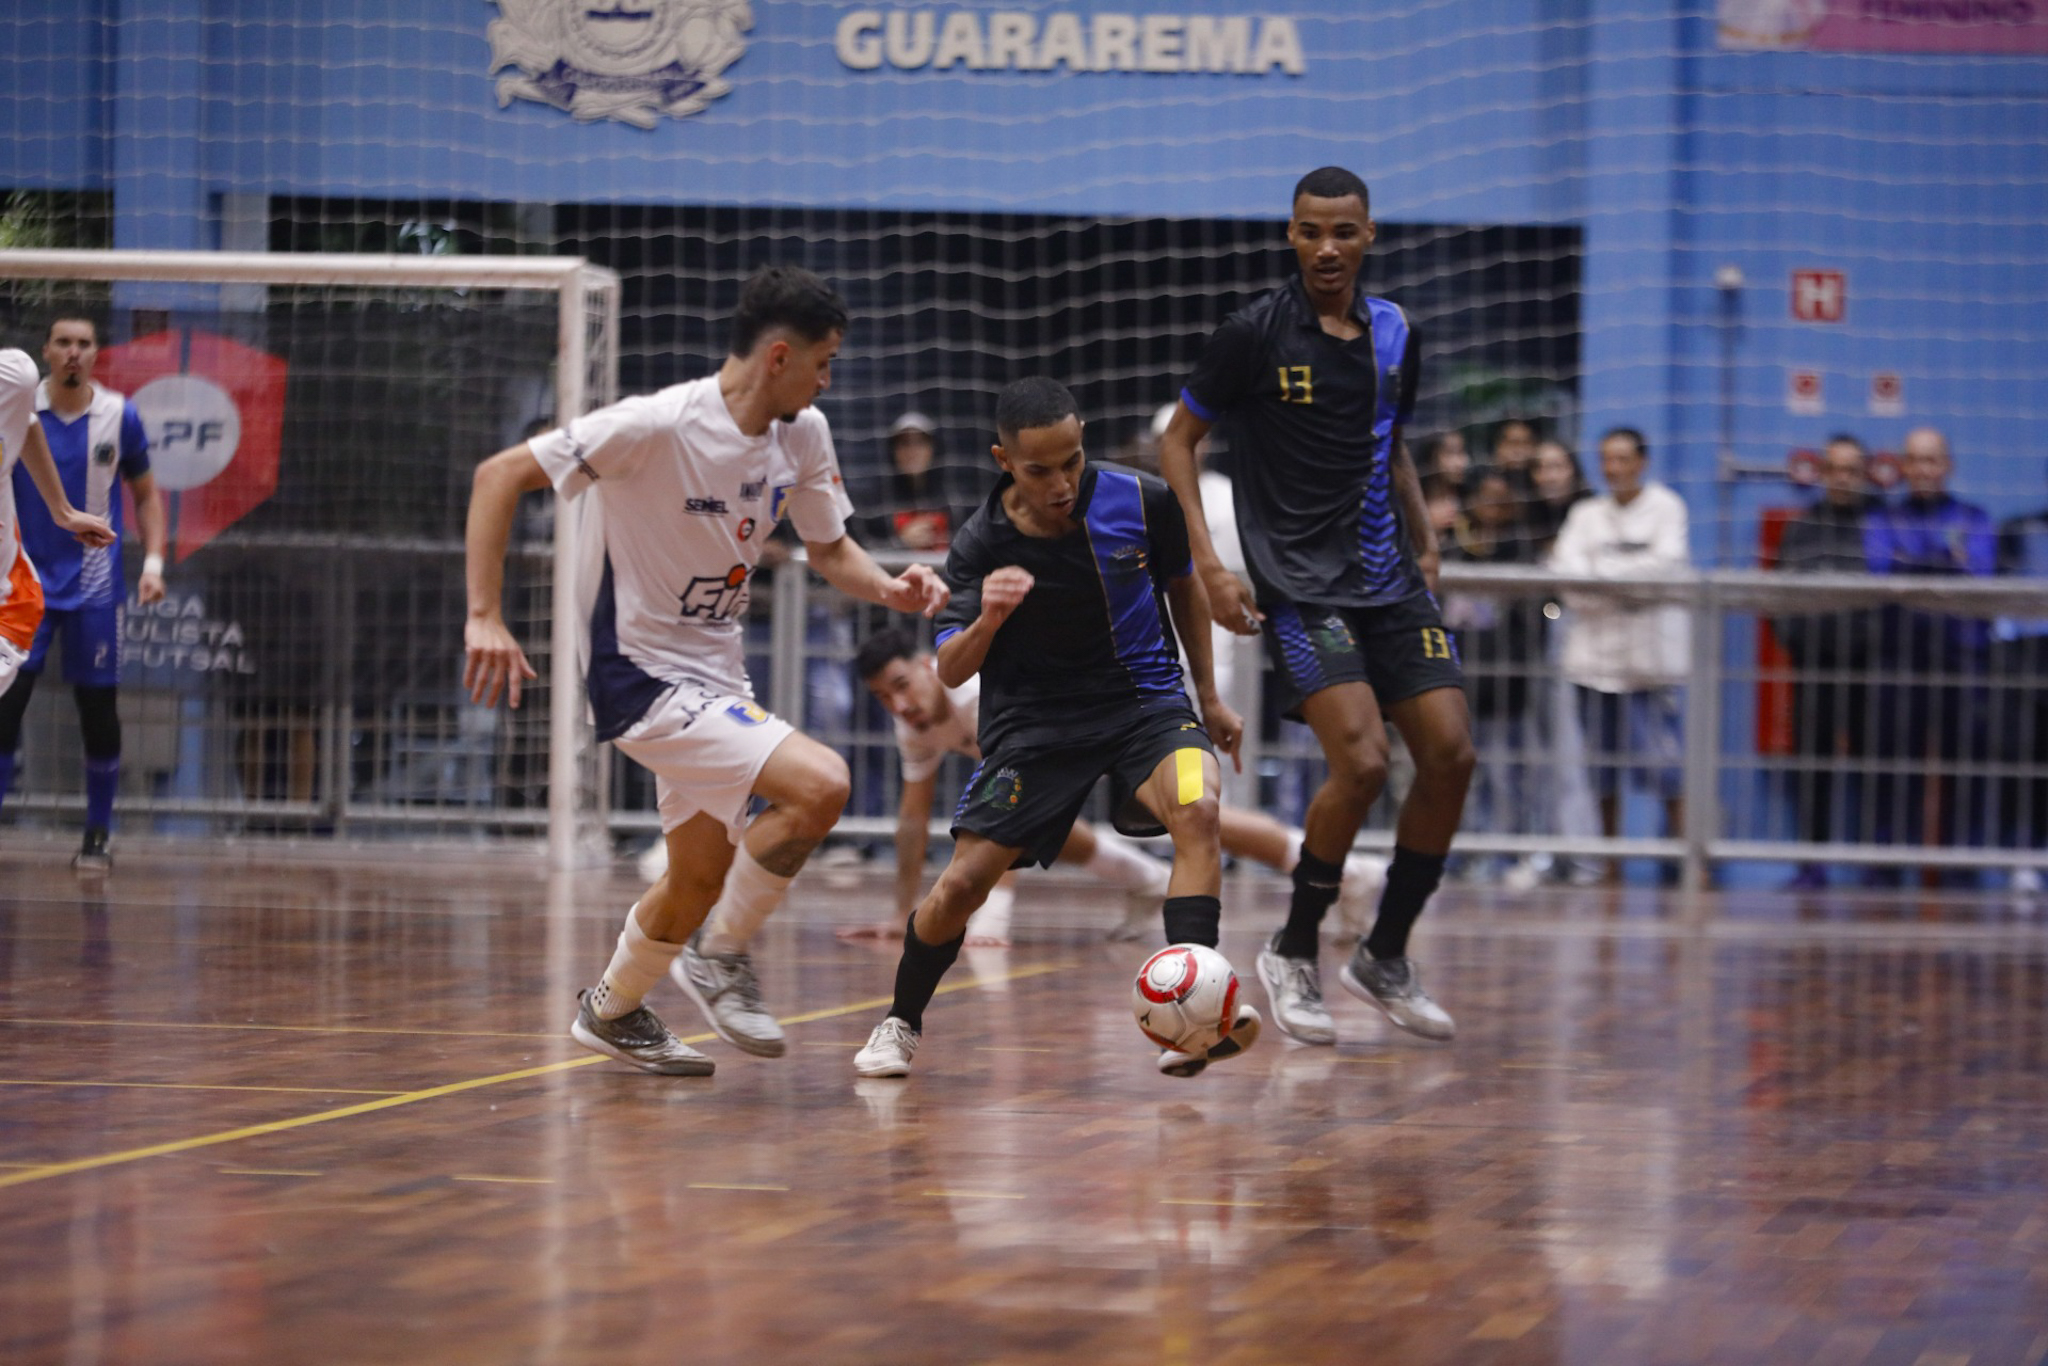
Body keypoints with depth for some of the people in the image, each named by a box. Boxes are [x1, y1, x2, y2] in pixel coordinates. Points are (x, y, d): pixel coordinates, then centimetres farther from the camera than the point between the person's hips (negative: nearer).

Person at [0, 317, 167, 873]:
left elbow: (145, 494, 9)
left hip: (95, 587, 1)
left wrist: (153, 561, -2)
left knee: (98, 710, 3)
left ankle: (97, 837, 15)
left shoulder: (119, 416, -1)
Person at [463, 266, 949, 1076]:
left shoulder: (802, 433, -1)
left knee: (702, 877, 21)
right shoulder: (659, 426, -24)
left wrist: (889, 589, -10)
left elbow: (828, 548, 12)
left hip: (715, 672, 9)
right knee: (819, 786, -24)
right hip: (641, 675, -9)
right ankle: (718, 957, -5)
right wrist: (484, 615, -28)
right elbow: (501, 474, -21)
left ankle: (613, 1010, 46)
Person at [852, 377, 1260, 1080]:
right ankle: (900, 1022, 22)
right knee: (962, 884, -8)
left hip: (1144, 700, 0)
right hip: (1033, 723, 0)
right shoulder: (981, 545, -13)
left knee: (1197, 810, -30)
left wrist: (1209, 697, 15)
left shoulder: (1142, 500, -10)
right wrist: (986, 621, -34)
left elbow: (1183, 586, 10)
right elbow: (950, 671, -13)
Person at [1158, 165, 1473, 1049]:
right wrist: (1207, 563, -9)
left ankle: (1385, 959, 13)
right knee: (1360, 761, -21)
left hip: (1389, 581, 6)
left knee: (1450, 756, -5)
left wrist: (1425, 547, 13)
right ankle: (1292, 957, 0)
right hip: (1298, 586, -6)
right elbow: (1178, 439, 0)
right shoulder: (1255, 334, -7)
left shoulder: (1395, 335, 10)